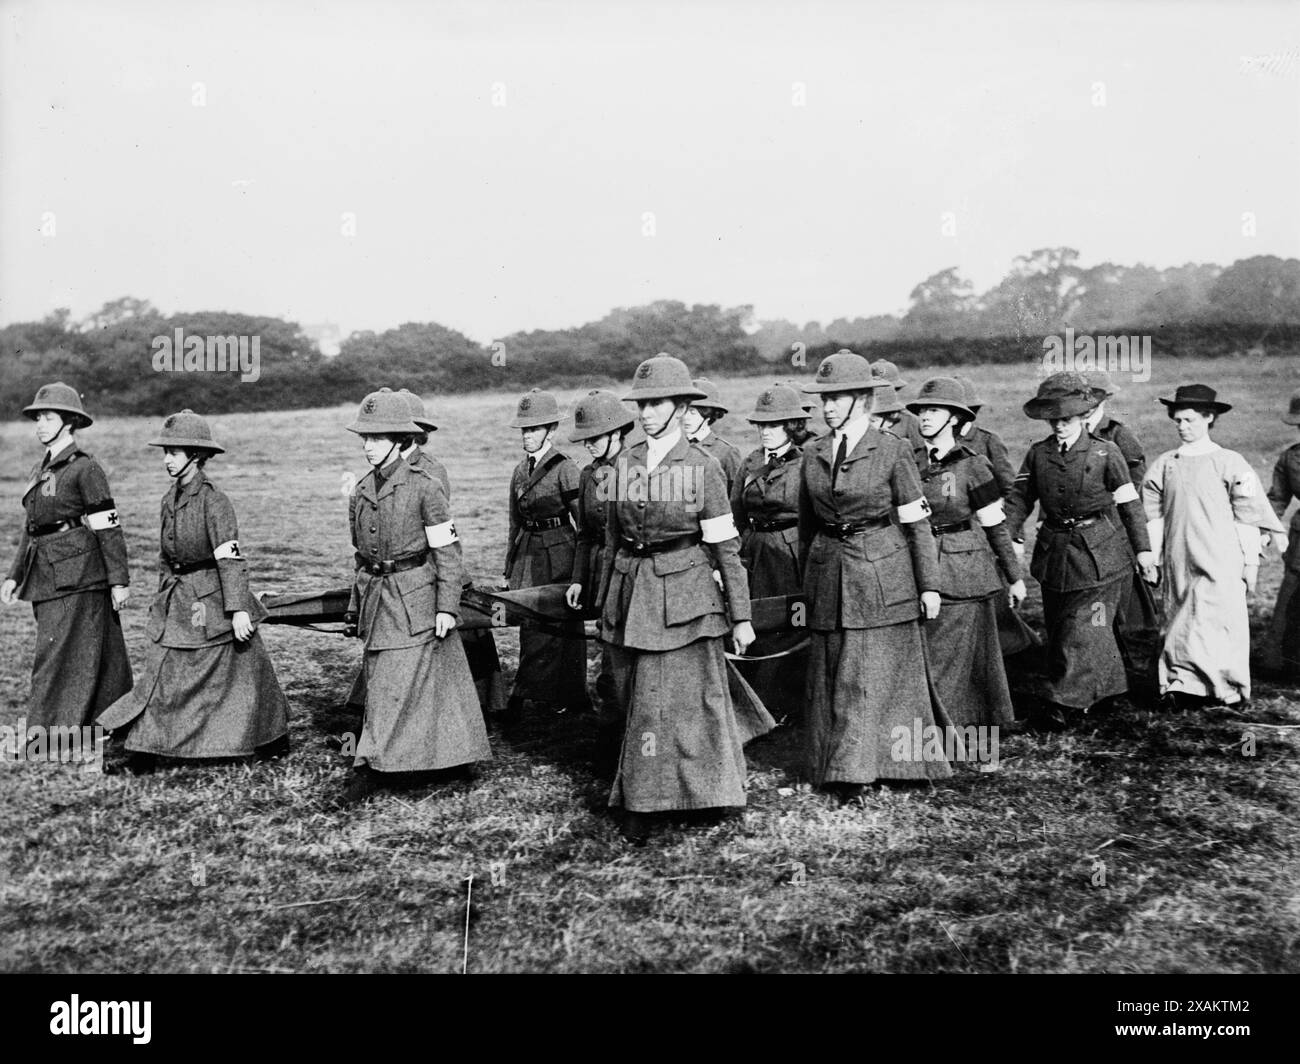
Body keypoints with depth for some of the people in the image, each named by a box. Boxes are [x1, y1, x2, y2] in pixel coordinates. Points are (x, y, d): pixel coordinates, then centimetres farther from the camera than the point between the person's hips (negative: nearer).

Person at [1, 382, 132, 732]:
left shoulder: (85, 468, -9)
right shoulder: (41, 470, 16)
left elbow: (108, 528, -11)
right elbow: (31, 528, 21)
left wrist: (119, 581, -12)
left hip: (76, 575, -8)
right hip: (46, 576, 8)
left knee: (58, 654, -7)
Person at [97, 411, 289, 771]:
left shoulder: (213, 501, -16)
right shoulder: (170, 499, 8)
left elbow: (231, 558, -20)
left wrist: (238, 609, -24)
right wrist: (163, 593, 22)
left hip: (212, 598, -7)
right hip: (176, 599, 7)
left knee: (243, 671, 5)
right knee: (163, 673, 4)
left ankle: (274, 737, 22)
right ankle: (146, 747, 12)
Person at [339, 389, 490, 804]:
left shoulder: (424, 487, -9)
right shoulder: (359, 493, 8)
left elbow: (447, 549, -8)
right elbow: (360, 555, 17)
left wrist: (447, 606, -12)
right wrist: (356, 606, 17)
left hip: (416, 597, -6)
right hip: (377, 598, 7)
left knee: (393, 687, -7)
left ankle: (373, 768, 3)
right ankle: (453, 754, 24)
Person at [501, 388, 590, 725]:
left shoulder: (564, 469, -7)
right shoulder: (520, 472, 12)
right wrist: (508, 571, 19)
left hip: (559, 556, -6)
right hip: (528, 555, 6)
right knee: (533, 626, 6)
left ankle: (519, 696, -4)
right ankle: (563, 697, 17)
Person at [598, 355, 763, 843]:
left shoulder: (703, 467, -5)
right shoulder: (624, 463, 7)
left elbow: (725, 546, -2)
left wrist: (741, 616, -2)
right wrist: (605, 599, 16)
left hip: (685, 591, -5)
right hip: (632, 590, 5)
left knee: (658, 700, -4)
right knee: (639, 697, 9)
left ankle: (641, 803, 9)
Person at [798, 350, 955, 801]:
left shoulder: (893, 451, -5)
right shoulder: (812, 455, 8)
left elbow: (917, 523, -3)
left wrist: (929, 585, -4)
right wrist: (806, 585, 19)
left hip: (883, 573, -4)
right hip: (828, 573, 4)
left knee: (874, 673, -1)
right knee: (831, 675, 7)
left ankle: (858, 768, 9)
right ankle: (842, 767, 19)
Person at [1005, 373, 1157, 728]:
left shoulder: (1105, 453, -3)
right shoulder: (1037, 454, 6)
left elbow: (1129, 503, 1)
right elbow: (1020, 497, 4)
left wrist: (1143, 549, 0)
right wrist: (1012, 536, -11)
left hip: (1099, 552, -4)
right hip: (1054, 552, 5)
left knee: (1083, 629, -8)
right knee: (1058, 628, 11)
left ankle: (1063, 701, -4)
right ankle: (1107, 686, 29)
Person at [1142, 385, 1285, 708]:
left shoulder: (1229, 463, -1)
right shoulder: (1164, 465, 7)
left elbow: (1248, 516, 1)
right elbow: (1153, 515, 11)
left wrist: (1250, 562, 0)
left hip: (1220, 562, -3)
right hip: (1178, 561, 3)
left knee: (1217, 623, -7)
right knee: (1180, 620, 4)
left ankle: (1225, 688, 1)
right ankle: (1182, 686, 9)